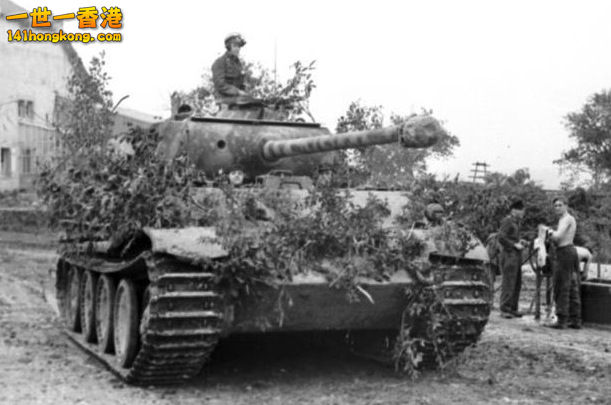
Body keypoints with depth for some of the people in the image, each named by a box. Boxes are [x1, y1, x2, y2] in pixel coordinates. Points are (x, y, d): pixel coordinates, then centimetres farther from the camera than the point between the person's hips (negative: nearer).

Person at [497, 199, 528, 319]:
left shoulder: (515, 222, 19)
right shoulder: (507, 221, -10)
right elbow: (501, 238, -18)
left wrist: (520, 241, 10)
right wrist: (515, 245, -16)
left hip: (516, 256, 10)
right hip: (509, 255, -10)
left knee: (517, 283, 10)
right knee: (508, 283, -9)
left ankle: (513, 308, 15)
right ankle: (504, 309, -6)